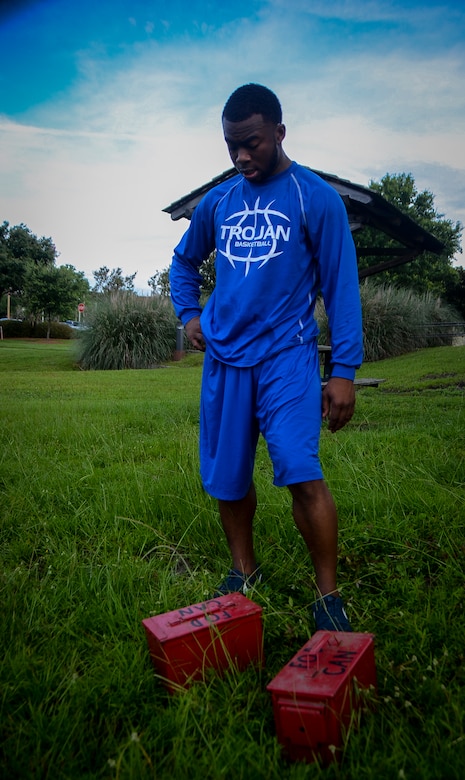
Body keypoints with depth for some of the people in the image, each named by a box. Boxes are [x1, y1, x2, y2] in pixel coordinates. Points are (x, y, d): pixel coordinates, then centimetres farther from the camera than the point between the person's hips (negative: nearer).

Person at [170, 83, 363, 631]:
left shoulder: (315, 197, -1)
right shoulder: (216, 201, 12)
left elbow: (341, 285, -4)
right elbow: (184, 260, 28)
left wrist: (344, 370, -10)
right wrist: (188, 312, 11)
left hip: (286, 354, -4)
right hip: (223, 358, 5)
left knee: (302, 475, -17)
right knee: (227, 480, 9)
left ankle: (328, 596, 3)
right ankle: (244, 571, 32)